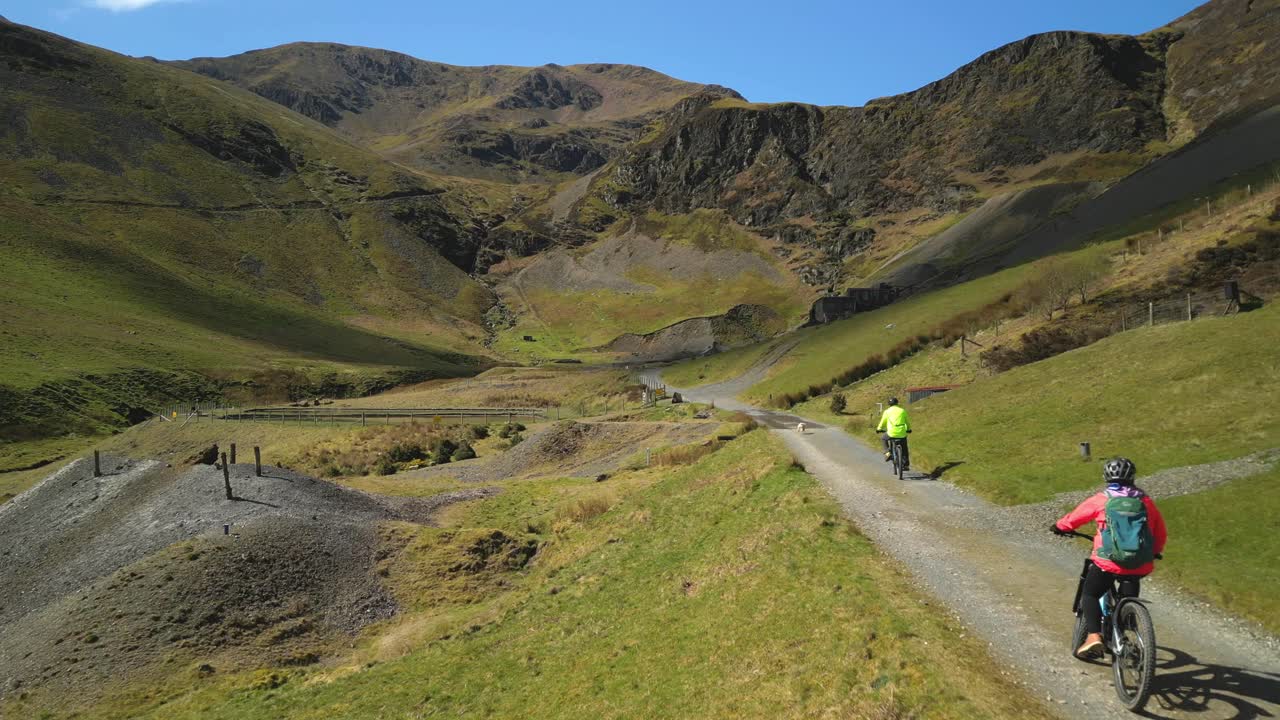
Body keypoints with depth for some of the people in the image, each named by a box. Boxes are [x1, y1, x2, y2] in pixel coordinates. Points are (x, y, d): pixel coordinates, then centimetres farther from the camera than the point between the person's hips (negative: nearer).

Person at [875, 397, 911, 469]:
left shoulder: (887, 411, 6)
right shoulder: (902, 411, 11)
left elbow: (883, 422, 13)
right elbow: (907, 421, 22)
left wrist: (879, 429, 31)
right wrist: (908, 429, 40)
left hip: (892, 433, -2)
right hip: (902, 434, 2)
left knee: (883, 438, 30)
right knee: (904, 449, 23)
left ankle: (888, 452, 12)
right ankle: (906, 465, 22)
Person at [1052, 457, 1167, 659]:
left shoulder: (1100, 500, -2)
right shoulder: (1146, 501, 8)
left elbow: (1074, 517, 9)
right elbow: (1161, 533, 16)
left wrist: (1059, 527, 30)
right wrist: (1154, 552, 35)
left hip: (1107, 562, -3)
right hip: (1139, 565, 3)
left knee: (1090, 595, 13)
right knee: (1129, 598, 22)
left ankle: (1093, 635, -7)